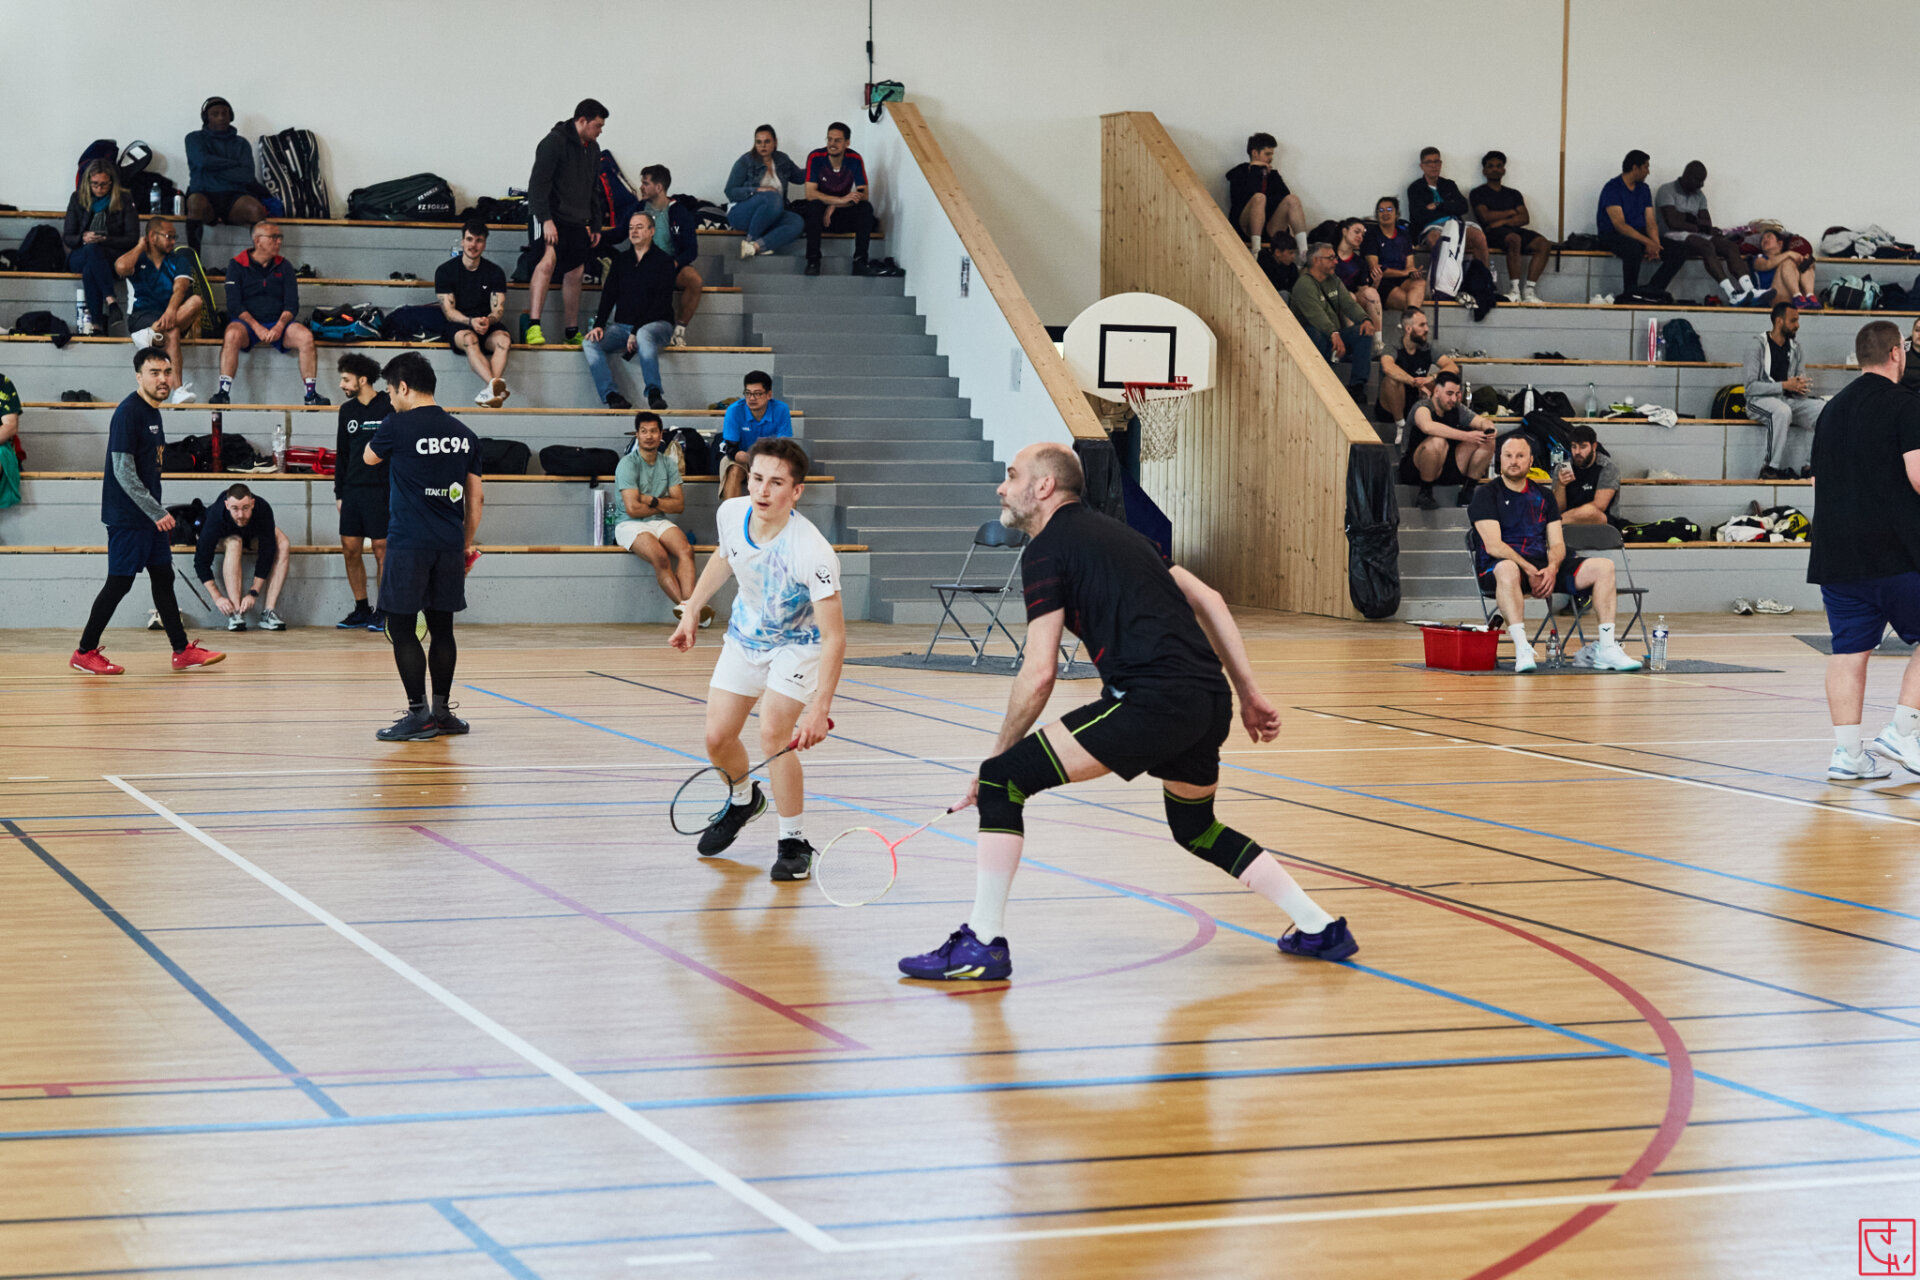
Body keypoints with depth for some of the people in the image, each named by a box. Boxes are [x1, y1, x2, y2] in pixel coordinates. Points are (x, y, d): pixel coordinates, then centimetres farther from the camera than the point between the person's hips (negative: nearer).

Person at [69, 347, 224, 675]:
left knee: (163, 578, 9)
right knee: (120, 582, -5)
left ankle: (183, 651, 12)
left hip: (150, 517, 9)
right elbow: (123, 472, -20)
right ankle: (85, 653, 5)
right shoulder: (128, 413, -16)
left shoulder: (153, 412, 13)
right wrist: (157, 513, -20)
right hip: (126, 517, -9)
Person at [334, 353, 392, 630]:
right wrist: (339, 493, 14)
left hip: (381, 490, -6)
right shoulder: (348, 410, 13)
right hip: (352, 490, 6)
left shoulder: (390, 408, -6)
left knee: (382, 550, -2)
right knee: (350, 550, 5)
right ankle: (361, 609, 15)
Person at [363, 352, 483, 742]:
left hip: (409, 544, -6)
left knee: (402, 628, 0)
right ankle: (441, 710, 16)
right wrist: (467, 545, 20)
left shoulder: (398, 425, -7)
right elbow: (476, 498, 12)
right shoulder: (462, 433, 9)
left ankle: (418, 714, -3)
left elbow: (369, 457, 14)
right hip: (450, 545, 6)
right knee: (441, 628, 12)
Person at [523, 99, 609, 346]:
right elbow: (538, 183, -18)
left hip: (578, 222, 8)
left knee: (575, 274, 11)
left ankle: (572, 332, 21)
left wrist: (596, 225, 21)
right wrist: (546, 219, -26)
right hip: (552, 217, -8)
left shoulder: (592, 148, 14)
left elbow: (594, 189, 24)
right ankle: (533, 326, -33)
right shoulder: (554, 142, -12)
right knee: (548, 260, -26)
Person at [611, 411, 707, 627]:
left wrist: (652, 500, -10)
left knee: (685, 548, -27)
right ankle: (686, 606, -34)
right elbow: (632, 509, -14)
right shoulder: (628, 464, -7)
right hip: (629, 525, -5)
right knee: (660, 556, -33)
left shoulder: (668, 463, 10)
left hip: (659, 522, 5)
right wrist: (664, 505, 0)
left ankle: (687, 604, -42)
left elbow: (679, 504, 5)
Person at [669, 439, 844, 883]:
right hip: (745, 634, 5)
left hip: (797, 643, -5)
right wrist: (692, 612, 8)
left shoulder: (812, 552, -37)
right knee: (718, 738, 5)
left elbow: (834, 636, -34)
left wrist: (820, 708, -39)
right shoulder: (731, 513, -20)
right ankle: (744, 800, 39)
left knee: (773, 733, -23)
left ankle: (794, 843, -5)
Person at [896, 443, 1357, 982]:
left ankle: (983, 944, -5)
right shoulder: (1114, 532, 26)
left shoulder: (1046, 551, 2)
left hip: (1153, 700, -9)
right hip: (1211, 697, 9)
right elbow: (1208, 600, 24)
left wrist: (998, 757, 5)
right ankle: (1320, 929, 32)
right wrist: (1250, 695, 25)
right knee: (1195, 828, 31)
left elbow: (1039, 675, -5)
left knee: (1004, 780, -3)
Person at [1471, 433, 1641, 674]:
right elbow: (1493, 545, -10)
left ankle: (1607, 649, -19)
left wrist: (1552, 569, -13)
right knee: (1507, 569, -43)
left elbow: (1557, 544, 11)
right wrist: (1530, 571, -22)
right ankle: (1522, 651, -49)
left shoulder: (1543, 497, 19)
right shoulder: (1487, 495, 2)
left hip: (1543, 566, 6)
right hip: (1495, 567, -5)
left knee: (1603, 566, -11)